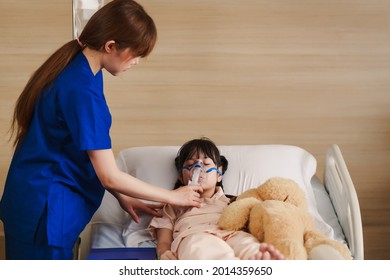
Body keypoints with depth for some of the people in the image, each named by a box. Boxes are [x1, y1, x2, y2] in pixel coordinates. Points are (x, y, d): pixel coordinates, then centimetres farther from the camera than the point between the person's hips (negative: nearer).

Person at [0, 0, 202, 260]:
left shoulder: (77, 68, 2)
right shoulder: (82, 89, -26)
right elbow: (109, 176, -21)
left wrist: (122, 197, 8)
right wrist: (173, 196, -8)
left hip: (41, 201, 9)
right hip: (44, 208, -9)